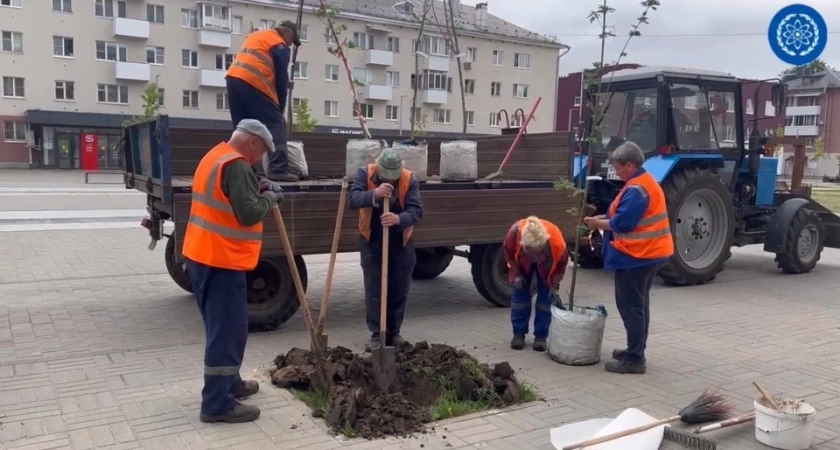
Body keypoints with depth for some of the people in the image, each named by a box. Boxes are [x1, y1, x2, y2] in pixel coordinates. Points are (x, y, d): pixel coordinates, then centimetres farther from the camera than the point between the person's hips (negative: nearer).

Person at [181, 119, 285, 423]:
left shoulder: (215, 156, 16)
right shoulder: (235, 164, -17)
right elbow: (249, 214, -23)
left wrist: (256, 189, 11)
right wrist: (269, 198, -5)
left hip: (203, 257, 11)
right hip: (221, 261, -11)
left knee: (222, 328, 20)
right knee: (227, 332, -4)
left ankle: (230, 383, 33)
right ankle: (217, 404, 2)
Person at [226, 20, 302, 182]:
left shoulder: (256, 35, 28)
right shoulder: (280, 46, 4)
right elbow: (282, 79, 2)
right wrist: (280, 106, 10)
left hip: (233, 78, 8)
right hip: (252, 82, -8)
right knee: (276, 124, -5)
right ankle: (278, 169, -13)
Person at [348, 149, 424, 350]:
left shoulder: (409, 180, -13)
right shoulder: (365, 174, -12)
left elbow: (416, 210, -20)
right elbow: (352, 199, -24)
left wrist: (399, 219, -41)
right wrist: (375, 194, -41)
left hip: (401, 244, 1)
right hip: (371, 243, -1)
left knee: (399, 291, 8)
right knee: (374, 291, 1)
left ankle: (394, 332, 22)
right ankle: (376, 335, 11)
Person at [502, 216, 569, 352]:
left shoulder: (556, 240, -44)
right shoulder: (515, 232, -43)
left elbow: (562, 263, -20)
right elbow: (508, 253, -18)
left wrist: (554, 286, -22)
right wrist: (516, 274, -20)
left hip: (546, 265, -1)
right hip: (522, 263, 1)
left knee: (545, 296, -5)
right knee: (519, 294, -1)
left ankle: (541, 336, 5)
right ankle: (518, 334, 10)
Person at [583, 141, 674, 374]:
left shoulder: (636, 189, -20)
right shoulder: (645, 181, 14)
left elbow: (621, 223, -21)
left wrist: (596, 223, -7)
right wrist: (603, 217, 8)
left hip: (637, 255, -11)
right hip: (649, 252, 11)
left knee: (629, 305, -5)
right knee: (638, 304, 17)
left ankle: (634, 359, -1)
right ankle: (636, 351, 27)